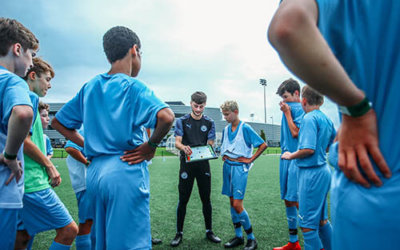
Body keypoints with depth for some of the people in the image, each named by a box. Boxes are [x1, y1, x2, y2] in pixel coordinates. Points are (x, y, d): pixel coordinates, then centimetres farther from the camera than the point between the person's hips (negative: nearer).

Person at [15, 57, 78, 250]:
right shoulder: (30, 97, -10)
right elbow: (24, 141, -19)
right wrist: (49, 165, -7)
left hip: (21, 182, 10)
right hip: (33, 182, -10)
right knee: (69, 229, -4)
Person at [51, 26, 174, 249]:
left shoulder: (90, 87, 13)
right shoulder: (133, 86, -8)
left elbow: (58, 122, 21)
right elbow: (166, 117, -25)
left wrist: (89, 146, 16)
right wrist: (151, 145, -10)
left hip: (94, 172, 7)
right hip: (126, 171, -7)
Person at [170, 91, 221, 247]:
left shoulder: (209, 123, 8)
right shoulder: (182, 121, 3)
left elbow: (210, 144, 6)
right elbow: (177, 142, -7)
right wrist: (183, 147, -29)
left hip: (203, 164, 2)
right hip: (187, 163, -2)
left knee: (206, 199, 8)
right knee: (183, 199, 1)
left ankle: (209, 231, 21)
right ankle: (179, 233, 13)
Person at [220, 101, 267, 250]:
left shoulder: (245, 128, -10)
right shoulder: (226, 129, 10)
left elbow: (263, 145, -12)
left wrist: (250, 159, -11)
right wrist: (224, 156, 10)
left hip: (239, 167, -7)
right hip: (227, 166, 7)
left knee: (237, 205, -9)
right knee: (232, 202, 11)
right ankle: (238, 236, 23)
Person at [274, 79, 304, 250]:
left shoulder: (300, 109, -8)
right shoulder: (289, 108, 16)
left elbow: (295, 133, -15)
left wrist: (287, 112, -9)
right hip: (286, 157, 9)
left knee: (297, 201, -9)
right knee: (287, 200, 13)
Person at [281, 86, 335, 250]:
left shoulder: (309, 118, -16)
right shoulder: (326, 119, 10)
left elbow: (308, 149, -24)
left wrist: (290, 155, -10)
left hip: (311, 173, -9)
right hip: (324, 170, 9)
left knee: (307, 224, -1)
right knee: (321, 219, 20)